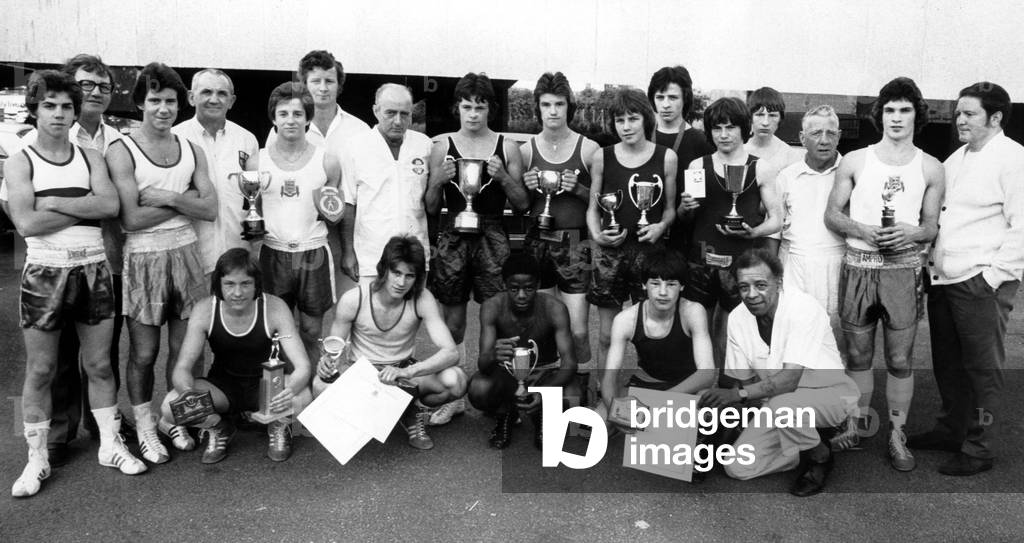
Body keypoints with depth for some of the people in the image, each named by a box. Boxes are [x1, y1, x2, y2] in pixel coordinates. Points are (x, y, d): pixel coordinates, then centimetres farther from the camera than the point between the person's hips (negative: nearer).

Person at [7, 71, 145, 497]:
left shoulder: (91, 158, 8)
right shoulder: (20, 163, 1)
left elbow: (111, 205, -9)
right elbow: (26, 223, -13)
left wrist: (54, 203, -13)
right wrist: (85, 207, -9)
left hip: (93, 268, 2)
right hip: (45, 271, -2)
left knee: (99, 364, 10)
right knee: (40, 370, 6)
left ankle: (110, 444, 22)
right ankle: (37, 458, 18)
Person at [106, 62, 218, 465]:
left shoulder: (191, 151, 8)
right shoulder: (122, 152, -6)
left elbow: (209, 209, -1)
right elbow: (131, 219, -15)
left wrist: (165, 197, -12)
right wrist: (184, 200, -11)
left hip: (186, 253, 4)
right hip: (144, 258, -4)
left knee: (182, 348, 10)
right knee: (144, 353, 5)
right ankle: (145, 428, 21)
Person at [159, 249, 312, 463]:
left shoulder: (274, 308, -21)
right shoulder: (205, 310, -18)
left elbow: (302, 367, -24)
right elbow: (181, 369, -16)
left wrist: (291, 389, -49)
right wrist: (188, 393, -41)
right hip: (223, 385, 2)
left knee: (302, 398, -34)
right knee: (170, 407, -25)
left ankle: (279, 427, 4)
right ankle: (219, 429, 8)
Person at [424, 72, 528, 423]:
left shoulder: (507, 148, 4)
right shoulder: (442, 147, 5)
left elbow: (522, 205, 5)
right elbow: (431, 208, 8)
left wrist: (503, 177, -11)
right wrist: (438, 180, -11)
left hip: (492, 237, -1)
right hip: (452, 238, 1)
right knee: (453, 323, 7)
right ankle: (455, 397, 20)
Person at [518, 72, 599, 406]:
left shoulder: (588, 149, -1)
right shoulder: (526, 150, 5)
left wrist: (578, 189, -12)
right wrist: (527, 187, -8)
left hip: (575, 244, -2)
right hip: (537, 242, 2)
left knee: (578, 330, -4)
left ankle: (582, 398, 15)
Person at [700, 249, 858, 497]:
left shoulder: (804, 308, -26)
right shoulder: (737, 318, -7)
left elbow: (790, 379, -33)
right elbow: (744, 380, 1)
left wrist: (738, 394, -41)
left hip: (829, 393, -5)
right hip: (778, 401, 5)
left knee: (782, 404, -38)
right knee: (737, 467, -9)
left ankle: (820, 456, -5)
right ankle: (810, 444, 13)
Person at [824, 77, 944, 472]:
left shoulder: (930, 168, 6)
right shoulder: (855, 161, 4)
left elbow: (931, 227, 8)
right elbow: (831, 214, 5)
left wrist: (910, 232, -14)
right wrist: (862, 231, -13)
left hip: (904, 270, 0)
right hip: (858, 268, 0)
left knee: (900, 359, 2)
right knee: (858, 355, 9)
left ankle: (897, 435, 15)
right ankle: (859, 422, 25)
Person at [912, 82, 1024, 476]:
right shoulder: (955, 159, 16)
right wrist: (931, 262, 12)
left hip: (981, 281, -7)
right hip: (943, 278, 7)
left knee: (981, 368, 2)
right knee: (946, 361, 15)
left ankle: (977, 448, 13)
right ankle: (950, 430, 30)